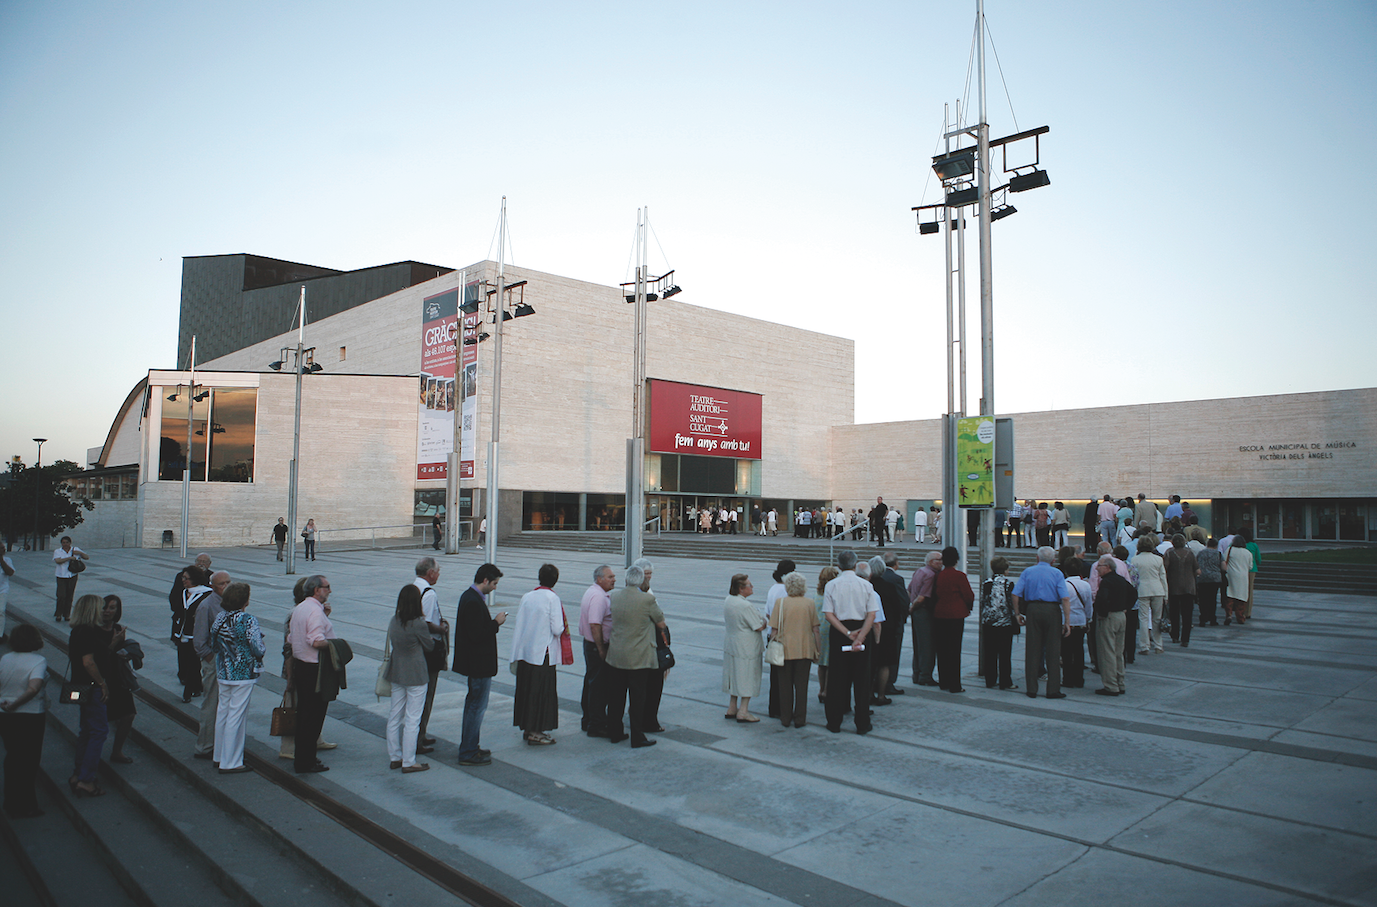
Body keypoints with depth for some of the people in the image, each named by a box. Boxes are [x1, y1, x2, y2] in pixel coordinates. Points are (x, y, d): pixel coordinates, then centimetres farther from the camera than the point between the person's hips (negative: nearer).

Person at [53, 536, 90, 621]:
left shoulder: (75, 550, 7)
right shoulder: (58, 551, 2)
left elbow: (87, 557, 8)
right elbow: (57, 561, -17)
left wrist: (80, 553, -9)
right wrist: (69, 558, -21)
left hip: (72, 576, 2)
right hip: (61, 576, -2)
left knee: (69, 596, 5)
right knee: (61, 596, -10)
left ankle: (67, 615, 15)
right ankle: (58, 614, 5)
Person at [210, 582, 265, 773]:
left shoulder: (219, 618, 2)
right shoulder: (248, 620, -19)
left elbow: (213, 645, 10)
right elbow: (258, 649, -20)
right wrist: (262, 651, 1)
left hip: (223, 672, 7)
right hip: (243, 674, -7)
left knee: (223, 712, 18)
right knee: (236, 715, 0)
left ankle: (220, 756, 30)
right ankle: (230, 763, 8)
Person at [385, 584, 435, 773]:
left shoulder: (394, 620, 0)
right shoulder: (419, 623, -19)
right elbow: (429, 646, -6)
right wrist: (431, 638, 17)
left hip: (396, 672, 7)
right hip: (416, 675, -7)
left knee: (394, 716, 15)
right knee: (412, 719, 1)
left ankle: (394, 758, 25)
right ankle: (408, 762, 7)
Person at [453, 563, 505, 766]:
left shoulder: (469, 596, 10)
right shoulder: (474, 602, -23)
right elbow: (476, 635, -26)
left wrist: (493, 622, 8)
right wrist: (496, 623, -17)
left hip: (475, 663, 11)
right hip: (479, 663, -11)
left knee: (473, 703, 19)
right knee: (478, 705, -2)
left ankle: (469, 747, 30)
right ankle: (468, 753, 5)